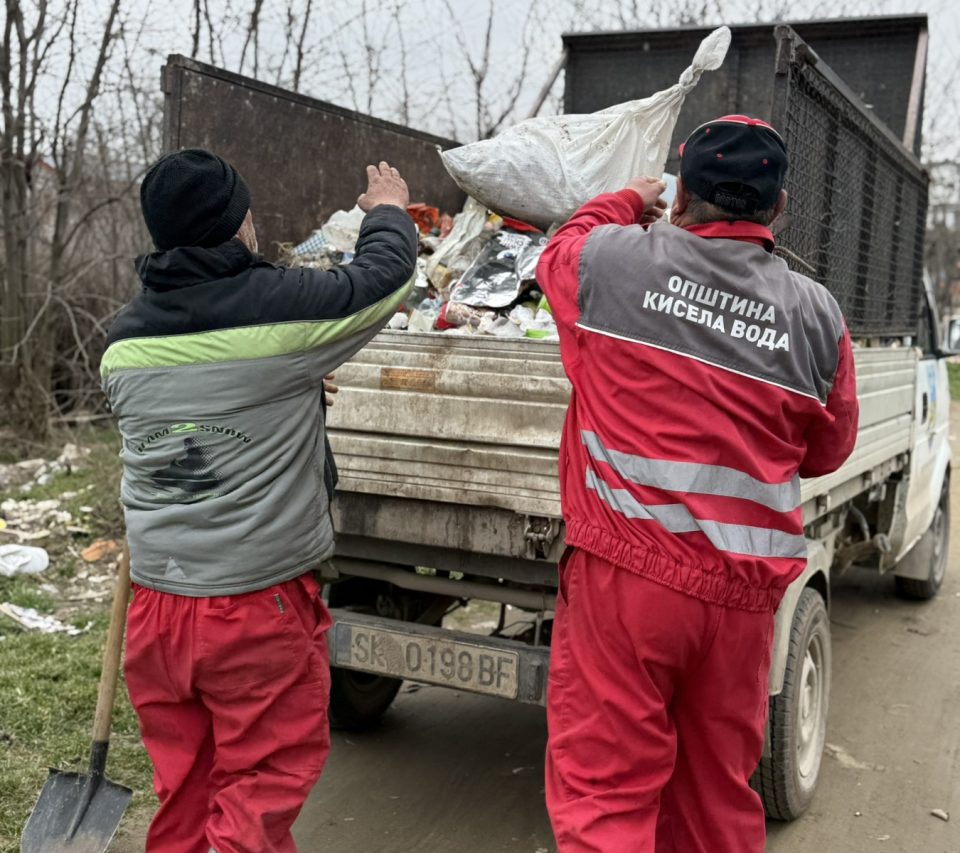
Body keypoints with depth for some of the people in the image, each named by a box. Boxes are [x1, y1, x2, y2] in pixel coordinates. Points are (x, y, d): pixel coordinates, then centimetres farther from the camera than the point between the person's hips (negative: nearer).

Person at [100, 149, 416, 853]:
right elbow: (387, 275, 0)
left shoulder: (124, 341, 4)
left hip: (155, 604, 6)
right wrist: (389, 212, 22)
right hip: (259, 610, -6)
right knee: (264, 784, 9)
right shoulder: (276, 308, -15)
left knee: (183, 793, 19)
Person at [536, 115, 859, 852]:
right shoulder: (816, 314, 2)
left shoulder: (614, 259, -4)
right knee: (719, 790, 18)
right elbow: (826, 452, 13)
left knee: (604, 785, 4)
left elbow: (557, 255, 20)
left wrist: (627, 202, 36)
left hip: (627, 569, -3)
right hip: (745, 586, 3)